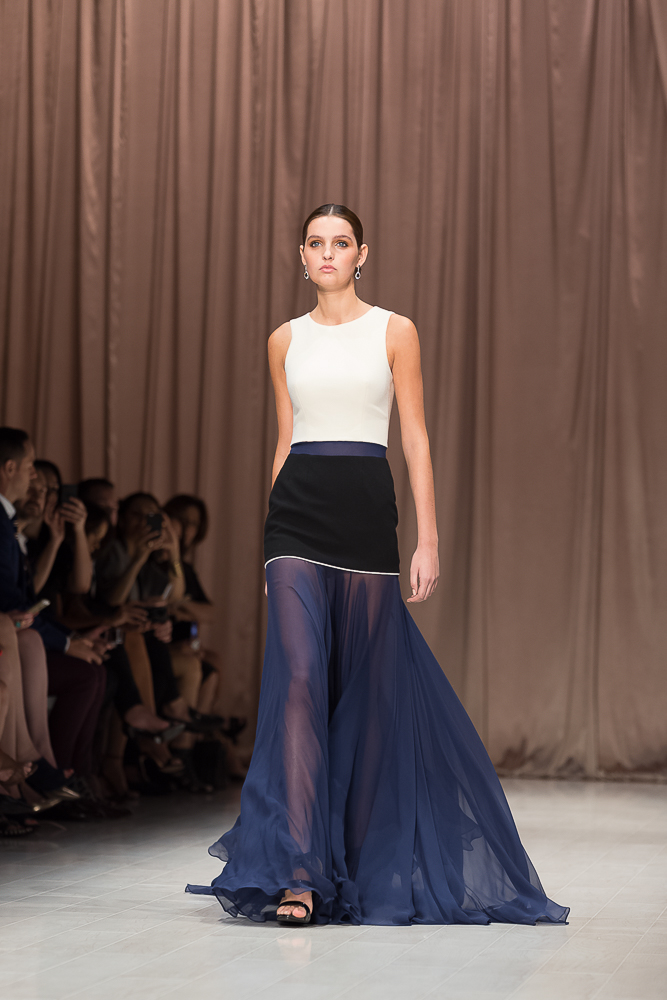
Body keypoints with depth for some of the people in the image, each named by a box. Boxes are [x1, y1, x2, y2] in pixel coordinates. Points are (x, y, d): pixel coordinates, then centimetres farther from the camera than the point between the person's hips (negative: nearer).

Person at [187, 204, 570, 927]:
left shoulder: (395, 332, 5)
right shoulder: (285, 340, 12)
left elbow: (416, 440, 2)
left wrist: (428, 540, -4)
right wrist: (277, 535, 16)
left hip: (366, 513, -1)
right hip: (296, 513, 1)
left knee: (367, 687, 3)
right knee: (298, 673, -14)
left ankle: (363, 862, 18)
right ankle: (297, 871, -18)